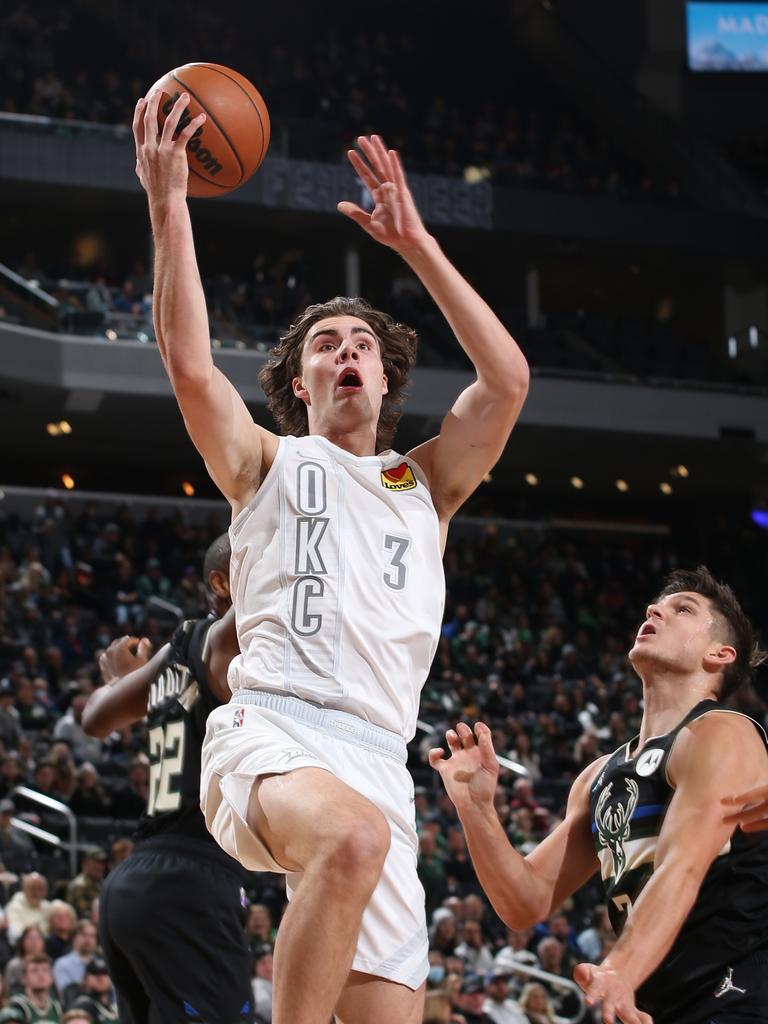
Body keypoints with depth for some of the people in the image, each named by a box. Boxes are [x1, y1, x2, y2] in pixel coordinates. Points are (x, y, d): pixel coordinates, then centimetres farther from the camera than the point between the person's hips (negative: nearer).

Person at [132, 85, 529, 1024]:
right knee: (357, 835, -39)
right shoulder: (270, 464, 20)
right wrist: (168, 205, -2)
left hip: (377, 758, 4)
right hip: (267, 732, -4)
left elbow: (508, 379, 11)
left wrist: (414, 244, 9)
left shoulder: (424, 484, 26)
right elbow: (190, 365, 2)